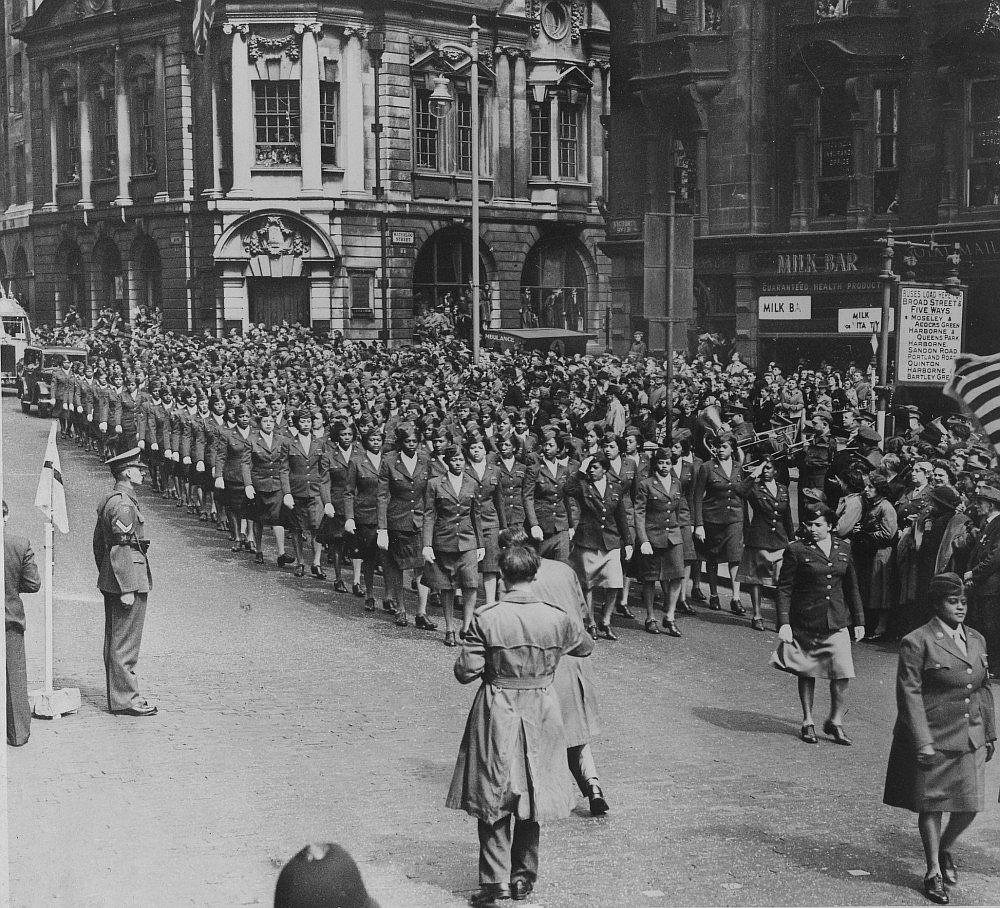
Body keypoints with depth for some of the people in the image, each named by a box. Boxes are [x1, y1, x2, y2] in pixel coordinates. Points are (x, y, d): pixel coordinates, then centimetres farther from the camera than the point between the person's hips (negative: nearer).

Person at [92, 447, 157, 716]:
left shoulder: (108, 501, 14)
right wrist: (127, 589, -21)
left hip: (110, 581, 11)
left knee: (114, 641, 14)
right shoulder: (124, 505, -17)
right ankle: (126, 699, -2)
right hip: (129, 578, -11)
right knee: (126, 643, -6)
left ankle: (118, 695, 22)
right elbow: (121, 549, -21)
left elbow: (99, 543, 21)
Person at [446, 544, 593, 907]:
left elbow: (465, 672, -13)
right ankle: (524, 877, 22)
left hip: (497, 712, -2)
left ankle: (496, 879, 5)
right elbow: (585, 647, 12)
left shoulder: (486, 619, -15)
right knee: (530, 793, 15)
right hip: (541, 713, 2)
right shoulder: (556, 618, -7)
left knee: (493, 797, 8)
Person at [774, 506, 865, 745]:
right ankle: (808, 723, 23)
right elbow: (784, 588, -4)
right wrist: (784, 623, -12)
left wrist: (859, 621, 15)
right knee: (807, 673, 7)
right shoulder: (796, 550, -4)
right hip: (805, 622, -2)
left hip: (837, 622, 3)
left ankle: (835, 721, 13)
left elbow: (851, 588, 16)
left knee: (843, 673, -6)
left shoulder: (843, 548, 8)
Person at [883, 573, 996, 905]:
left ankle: (946, 848, 34)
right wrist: (923, 742, -17)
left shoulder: (976, 640, 10)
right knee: (932, 806, 4)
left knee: (970, 805, 5)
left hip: (971, 741, 6)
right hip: (933, 741, -5)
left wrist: (990, 734, 15)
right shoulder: (917, 642, -11)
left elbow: (984, 689, 17)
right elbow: (909, 693, -13)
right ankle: (934, 871, 20)